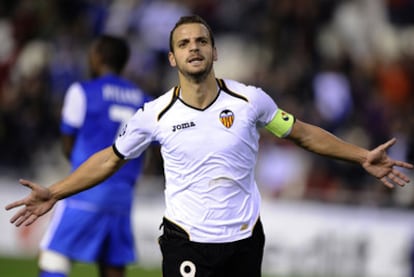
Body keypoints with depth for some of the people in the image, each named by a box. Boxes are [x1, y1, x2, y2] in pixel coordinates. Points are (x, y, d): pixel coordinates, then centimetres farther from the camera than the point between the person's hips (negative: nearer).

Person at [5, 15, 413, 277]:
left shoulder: (250, 100, -3)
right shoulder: (155, 115, -3)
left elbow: (303, 134, 10)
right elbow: (109, 159, 9)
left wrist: (364, 158, 9)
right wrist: (54, 193, 3)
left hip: (245, 239, 1)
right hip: (186, 243, -1)